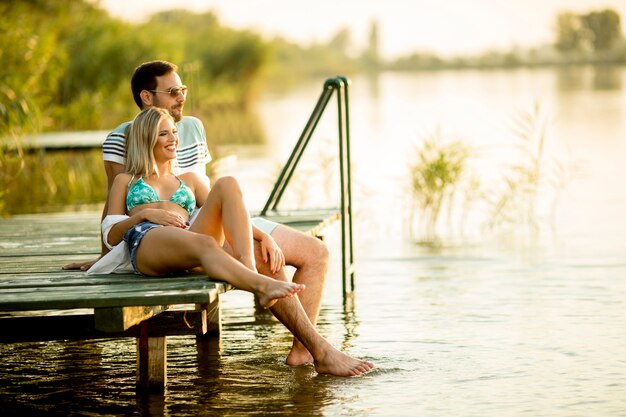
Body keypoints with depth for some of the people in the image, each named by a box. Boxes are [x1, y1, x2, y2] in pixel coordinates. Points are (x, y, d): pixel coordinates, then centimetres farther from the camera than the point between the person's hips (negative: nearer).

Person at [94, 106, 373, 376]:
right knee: (205, 244, -39)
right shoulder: (125, 181, 29)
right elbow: (110, 236, 17)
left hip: (187, 247, 3)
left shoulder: (189, 180, 35)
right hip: (144, 244, -3)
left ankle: (250, 271, -44)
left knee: (227, 185, -24)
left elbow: (229, 216, 24)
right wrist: (144, 214, -2)